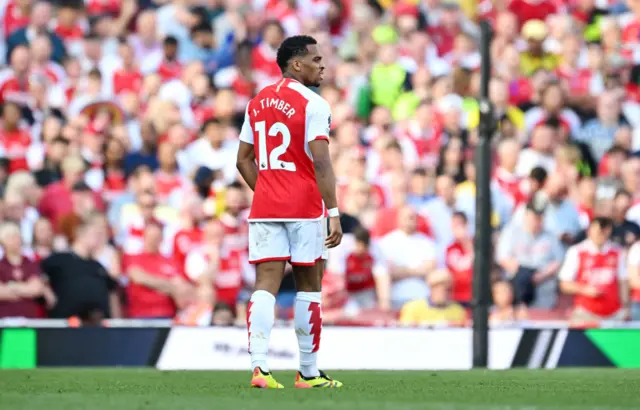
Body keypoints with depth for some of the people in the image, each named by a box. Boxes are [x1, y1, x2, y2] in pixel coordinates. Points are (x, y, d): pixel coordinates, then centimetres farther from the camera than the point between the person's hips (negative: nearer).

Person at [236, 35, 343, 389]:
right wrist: (334, 214, -16)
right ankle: (308, 373, 13)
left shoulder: (257, 103, 12)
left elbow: (243, 160, 15)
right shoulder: (313, 105, -9)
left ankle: (259, 365, -19)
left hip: (264, 209, 5)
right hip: (304, 209, -5)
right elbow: (321, 164, -16)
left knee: (266, 284, -3)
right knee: (308, 286, 7)